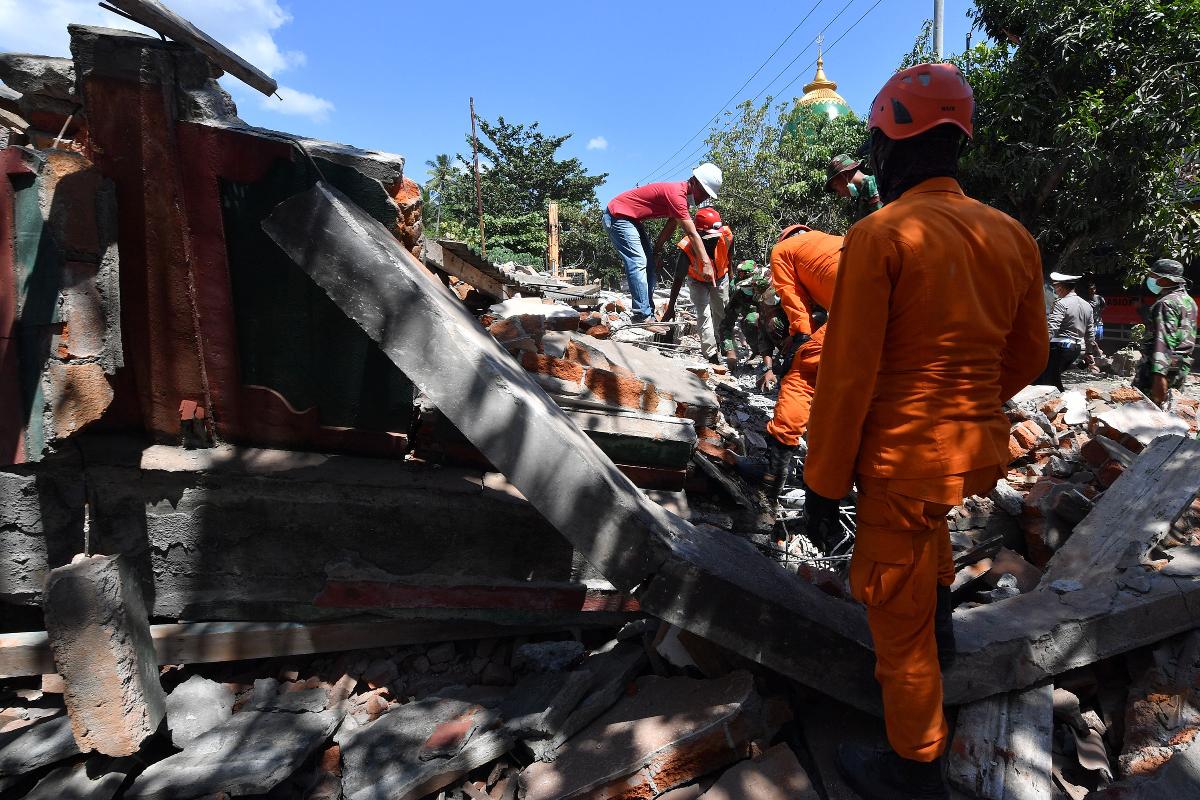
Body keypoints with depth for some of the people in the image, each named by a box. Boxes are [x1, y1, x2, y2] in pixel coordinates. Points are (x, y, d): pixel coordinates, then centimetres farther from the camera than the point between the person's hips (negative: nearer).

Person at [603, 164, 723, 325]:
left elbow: (671, 226, 12)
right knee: (638, 263, -19)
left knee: (649, 263, 7)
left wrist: (656, 250, 12)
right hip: (617, 216, -11)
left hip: (632, 219, 11)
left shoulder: (681, 193, 5)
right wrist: (706, 263, -25)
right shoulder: (676, 195, -26)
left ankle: (649, 316, 6)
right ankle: (643, 317, -21)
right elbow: (692, 234, -27)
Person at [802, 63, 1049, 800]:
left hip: (905, 455, -7)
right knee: (924, 513, 39)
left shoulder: (879, 236, -17)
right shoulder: (1012, 236, 2)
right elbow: (1029, 356, 11)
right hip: (982, 446, 7)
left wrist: (823, 484, -10)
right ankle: (941, 617, 51)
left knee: (897, 614, 10)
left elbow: (848, 374, -18)